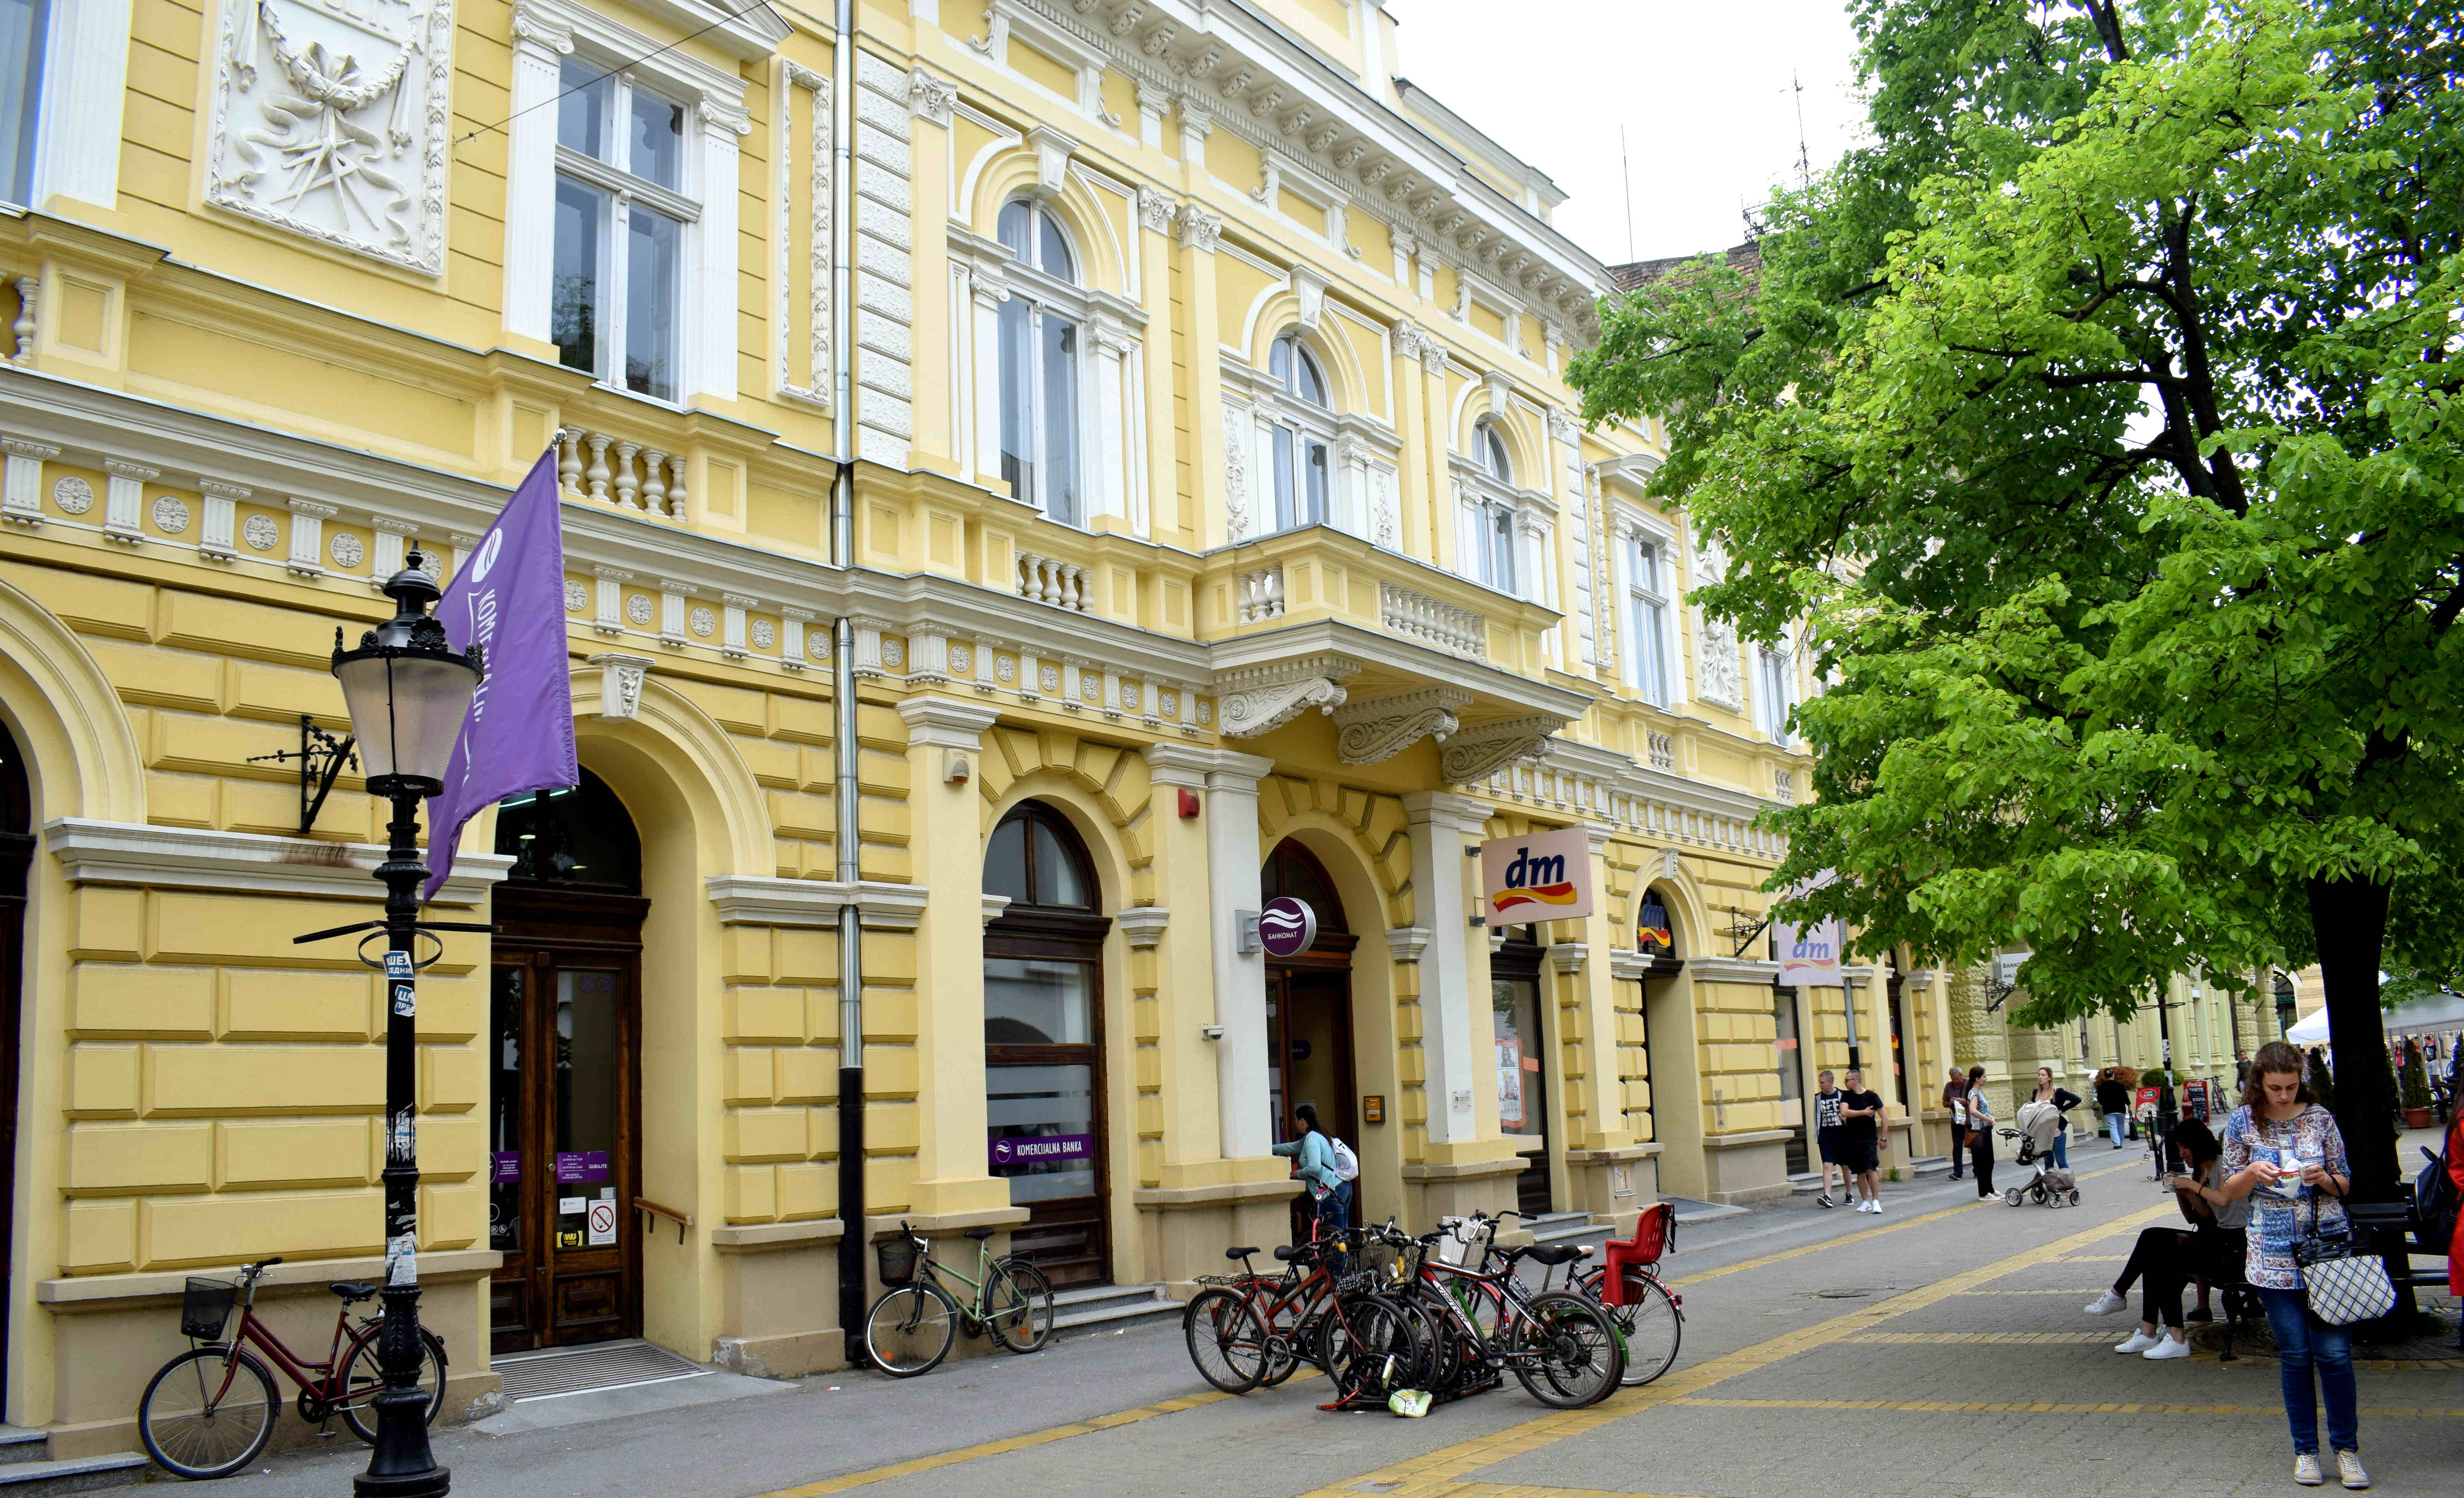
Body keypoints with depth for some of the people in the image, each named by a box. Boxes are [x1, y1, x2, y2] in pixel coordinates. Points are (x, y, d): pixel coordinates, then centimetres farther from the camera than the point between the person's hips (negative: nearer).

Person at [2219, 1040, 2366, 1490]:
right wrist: (2252, 1173, -15)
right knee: (2295, 1355, 4)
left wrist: (2323, 1178, -14)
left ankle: (2346, 1448, 12)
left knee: (2334, 1352, -3)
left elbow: (2345, 1184, 8)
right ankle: (2305, 1449, 16)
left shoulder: (2320, 1118, 1)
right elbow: (2231, 1191, 6)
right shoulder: (2243, 1123, 1)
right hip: (2275, 1255, 0)